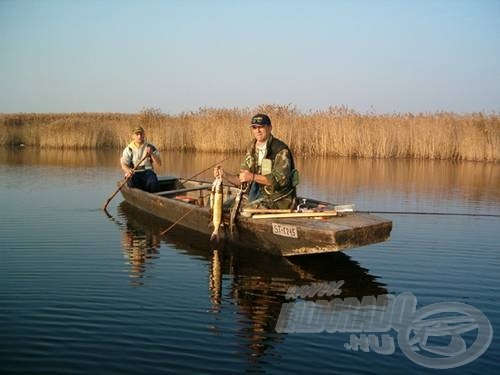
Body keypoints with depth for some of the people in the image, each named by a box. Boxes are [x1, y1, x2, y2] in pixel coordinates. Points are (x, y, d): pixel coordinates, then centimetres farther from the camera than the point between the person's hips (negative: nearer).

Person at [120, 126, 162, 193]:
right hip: (134, 173, -1)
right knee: (132, 184, -34)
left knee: (153, 183, -33)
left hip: (148, 171, 1)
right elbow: (123, 164, -3)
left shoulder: (150, 147, 11)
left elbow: (159, 164, 4)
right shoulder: (129, 149, 8)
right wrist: (128, 171, -26)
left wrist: (152, 154, -13)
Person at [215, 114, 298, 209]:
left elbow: (281, 179, -22)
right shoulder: (252, 150, 11)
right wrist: (225, 175, -4)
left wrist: (253, 177, -25)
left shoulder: (281, 150, -11)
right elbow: (242, 181, 13)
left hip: (278, 202, -6)